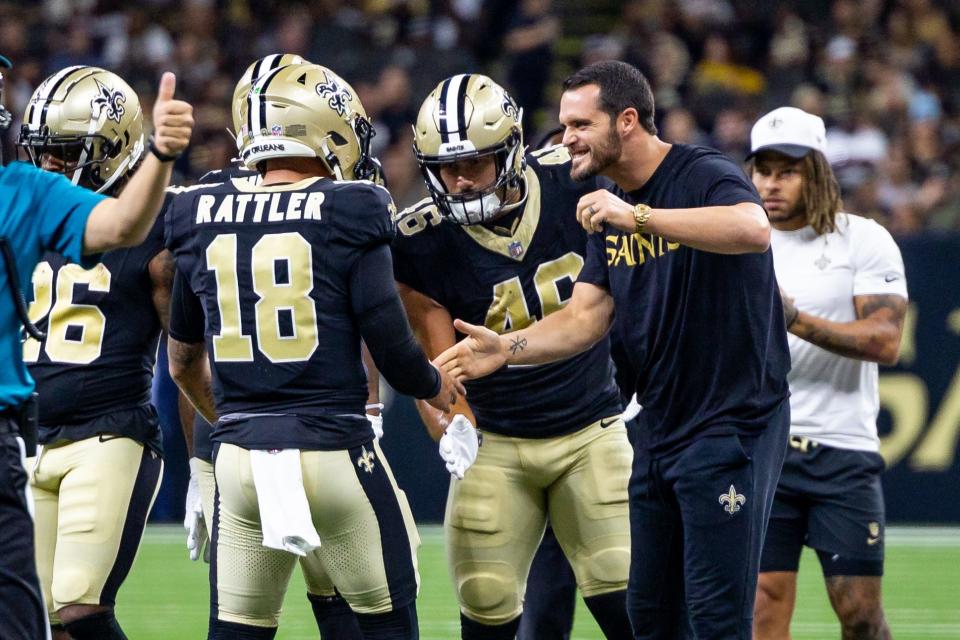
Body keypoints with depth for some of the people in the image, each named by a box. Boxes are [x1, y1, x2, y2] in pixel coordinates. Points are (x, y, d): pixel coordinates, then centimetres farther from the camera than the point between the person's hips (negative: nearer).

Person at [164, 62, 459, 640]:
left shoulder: (203, 220, 7)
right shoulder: (348, 216, -7)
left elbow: (184, 363, 18)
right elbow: (393, 351, -8)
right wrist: (435, 386, 15)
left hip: (239, 456, 4)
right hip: (334, 451, -4)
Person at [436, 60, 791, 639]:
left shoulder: (704, 176, -14)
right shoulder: (609, 209, 11)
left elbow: (754, 230, -36)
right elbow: (585, 320, 7)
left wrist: (638, 216, -37)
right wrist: (507, 348, -10)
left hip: (732, 419, -9)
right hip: (661, 429, 9)